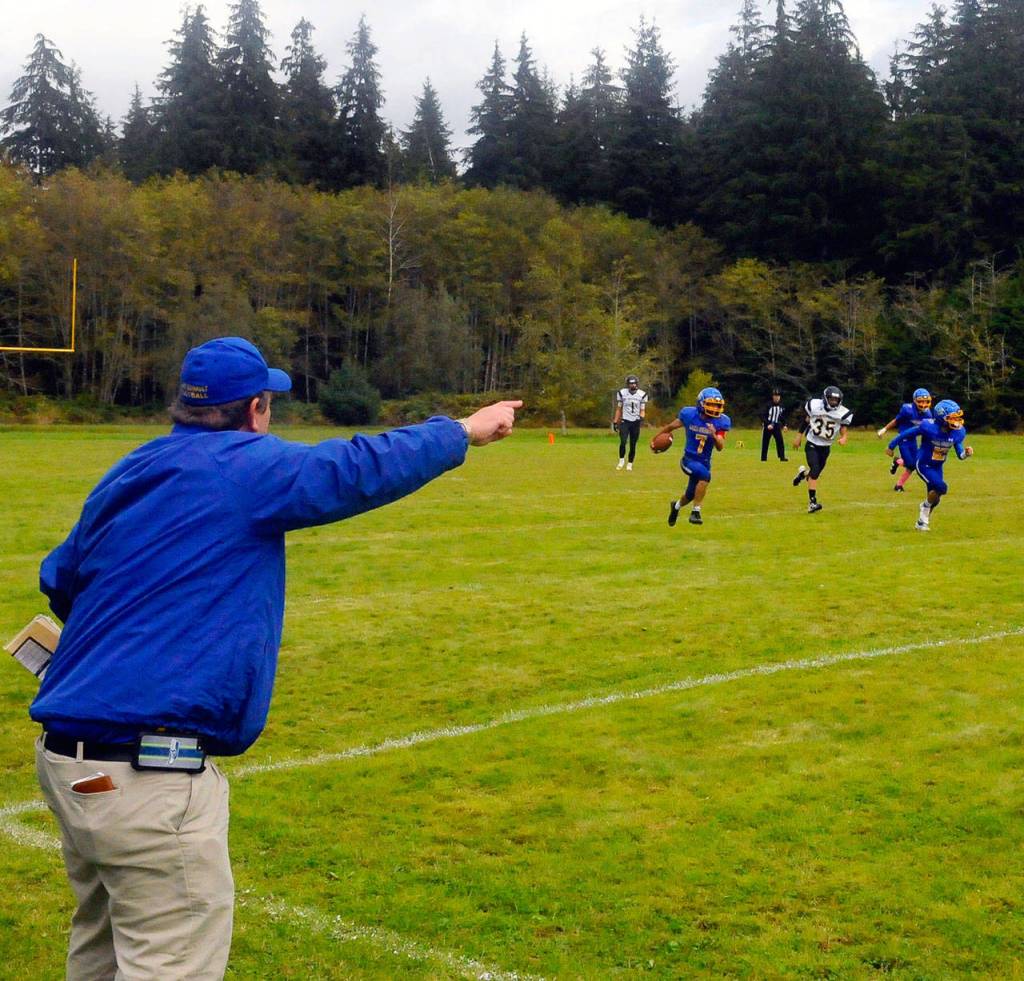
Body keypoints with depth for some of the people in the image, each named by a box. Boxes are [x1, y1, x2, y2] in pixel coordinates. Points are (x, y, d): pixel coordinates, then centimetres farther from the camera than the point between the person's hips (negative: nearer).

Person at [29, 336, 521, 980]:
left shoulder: (129, 474, 13)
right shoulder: (246, 467, -9)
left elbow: (60, 580, 24)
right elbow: (363, 469, -7)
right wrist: (465, 431, 8)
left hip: (69, 758, 9)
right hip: (151, 780, -9)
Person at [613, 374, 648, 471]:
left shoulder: (642, 395, 1)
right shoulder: (622, 393, 0)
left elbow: (642, 410, 5)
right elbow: (618, 409, 8)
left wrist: (641, 418, -15)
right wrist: (615, 422, 5)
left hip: (636, 422, 1)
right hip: (625, 421, -1)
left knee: (633, 445, 2)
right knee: (623, 442, -17)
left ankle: (630, 464, 15)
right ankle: (621, 460, 4)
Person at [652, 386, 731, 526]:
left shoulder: (720, 422, -10)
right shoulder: (689, 415, -14)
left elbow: (720, 448, -13)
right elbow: (670, 427, 3)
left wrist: (714, 435, -32)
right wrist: (654, 439, 5)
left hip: (705, 462, 4)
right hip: (689, 459, -4)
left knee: (691, 495, 18)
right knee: (705, 475, -33)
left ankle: (676, 506, 54)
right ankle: (696, 512, -21)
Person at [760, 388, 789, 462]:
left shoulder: (781, 406, 4)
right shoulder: (768, 405, -11)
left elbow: (783, 417, 15)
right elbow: (763, 415, -14)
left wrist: (784, 425, 4)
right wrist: (767, 424, -23)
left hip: (777, 426, 3)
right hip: (767, 426, -3)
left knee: (780, 441, -5)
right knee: (765, 442, 3)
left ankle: (782, 457, -1)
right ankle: (763, 458, 12)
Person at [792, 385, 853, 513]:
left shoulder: (843, 413, -11)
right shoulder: (814, 406, -12)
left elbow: (843, 430, -6)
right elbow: (806, 421, 3)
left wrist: (843, 438, -29)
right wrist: (799, 436, 7)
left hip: (826, 447, 3)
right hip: (812, 444, -3)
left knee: (816, 473, 9)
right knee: (815, 470, -19)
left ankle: (803, 473, 46)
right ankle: (812, 502, -18)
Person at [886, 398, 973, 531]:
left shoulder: (958, 432, -12)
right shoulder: (928, 427, -29)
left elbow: (959, 454, -3)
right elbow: (907, 434, -15)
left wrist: (966, 453, -26)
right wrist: (891, 446, -4)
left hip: (938, 467, 6)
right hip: (924, 465, -6)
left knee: (934, 498, 10)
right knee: (941, 487, -25)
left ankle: (922, 522, 33)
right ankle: (926, 506, 5)